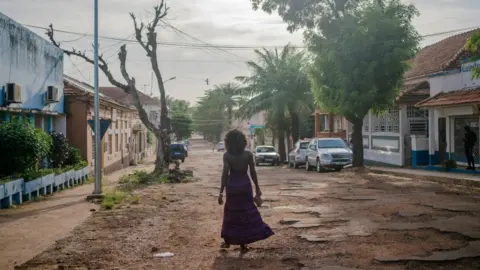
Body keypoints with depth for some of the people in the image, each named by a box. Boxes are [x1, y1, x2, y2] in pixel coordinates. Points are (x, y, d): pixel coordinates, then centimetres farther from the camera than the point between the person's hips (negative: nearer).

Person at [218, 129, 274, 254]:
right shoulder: (248, 154, -4)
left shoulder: (227, 155, -8)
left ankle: (227, 241, 26)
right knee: (246, 213, 7)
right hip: (245, 185, 1)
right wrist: (257, 190, 6)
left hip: (232, 185, 0)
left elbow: (225, 174, -12)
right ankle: (243, 245, 9)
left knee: (231, 213, 14)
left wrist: (221, 192, -8)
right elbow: (253, 173, -3)